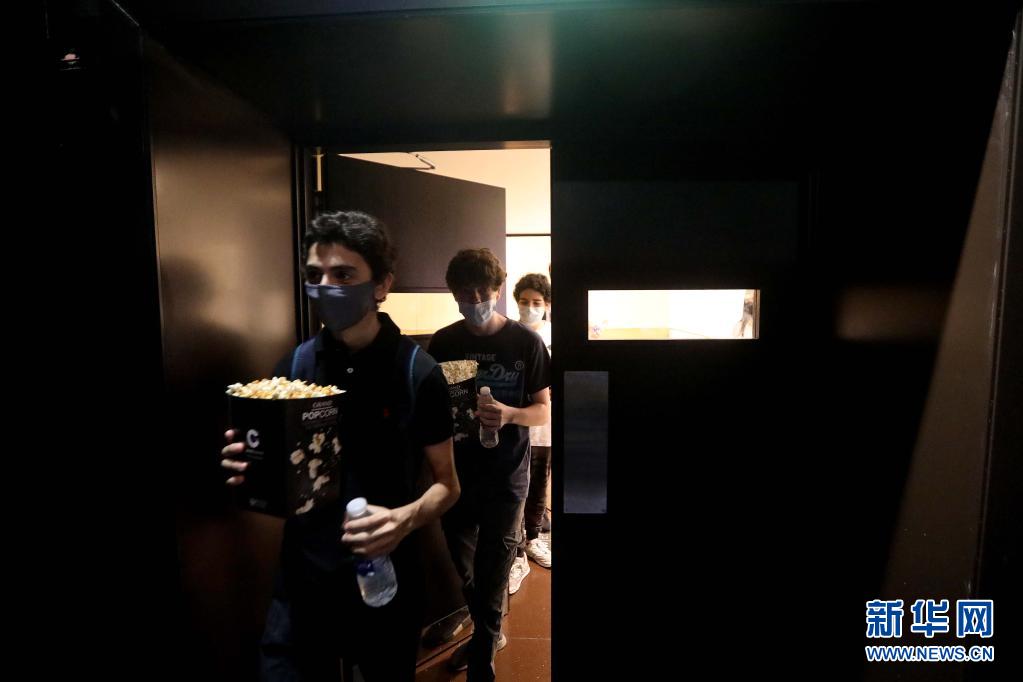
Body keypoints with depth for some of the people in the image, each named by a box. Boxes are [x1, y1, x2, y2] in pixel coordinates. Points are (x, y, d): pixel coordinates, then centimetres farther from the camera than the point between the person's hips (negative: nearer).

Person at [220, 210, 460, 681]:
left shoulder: (418, 373, -13)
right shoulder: (294, 365, -3)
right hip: (302, 580, 2)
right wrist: (248, 467, -13)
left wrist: (407, 518, -24)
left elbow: (446, 484, -5)